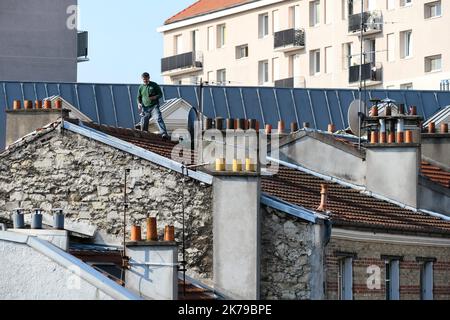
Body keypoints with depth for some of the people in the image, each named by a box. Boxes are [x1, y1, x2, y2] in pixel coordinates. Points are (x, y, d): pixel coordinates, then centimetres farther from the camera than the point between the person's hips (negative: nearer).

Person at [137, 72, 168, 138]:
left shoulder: (154, 85, 4)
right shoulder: (141, 87, 12)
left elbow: (160, 94, 5)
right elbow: (139, 97, 19)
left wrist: (155, 97, -16)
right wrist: (139, 103, -2)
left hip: (154, 106, -3)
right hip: (145, 108, 4)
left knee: (159, 119, -22)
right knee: (143, 124, 3)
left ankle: (164, 133, -35)